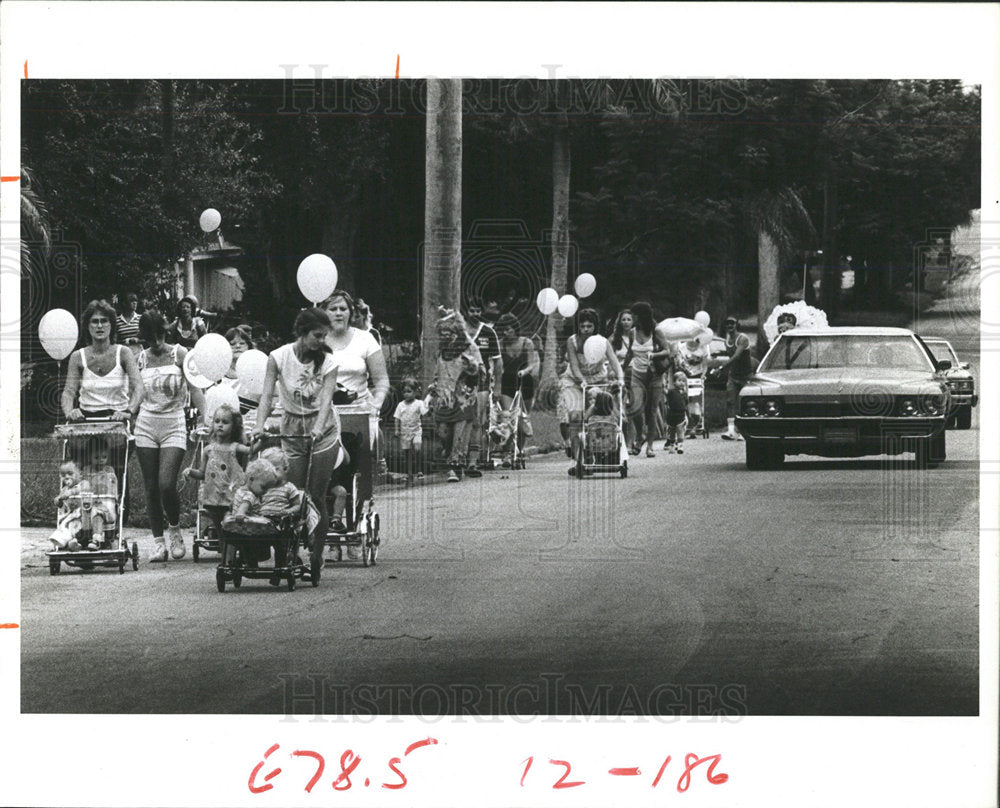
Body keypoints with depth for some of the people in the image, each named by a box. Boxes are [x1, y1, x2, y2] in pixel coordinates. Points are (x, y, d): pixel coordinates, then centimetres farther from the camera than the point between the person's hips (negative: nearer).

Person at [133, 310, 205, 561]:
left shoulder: (179, 354, -1)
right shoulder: (142, 359, 7)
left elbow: (194, 389, -4)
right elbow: (137, 396, 13)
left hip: (173, 427, -3)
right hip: (146, 425, 3)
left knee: (166, 485, -15)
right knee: (151, 488, 1)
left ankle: (175, 529, 10)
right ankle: (158, 541, 8)